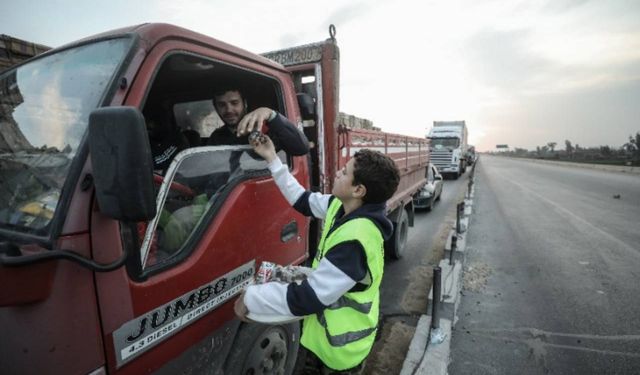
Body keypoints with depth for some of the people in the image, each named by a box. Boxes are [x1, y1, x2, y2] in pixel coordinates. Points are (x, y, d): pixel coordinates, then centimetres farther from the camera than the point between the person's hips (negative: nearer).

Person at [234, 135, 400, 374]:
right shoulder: (343, 207, -9)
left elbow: (309, 297, -33)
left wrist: (251, 298, -23)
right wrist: (272, 159, 4)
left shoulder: (354, 240, -36)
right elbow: (305, 201, 5)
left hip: (341, 345, -7)